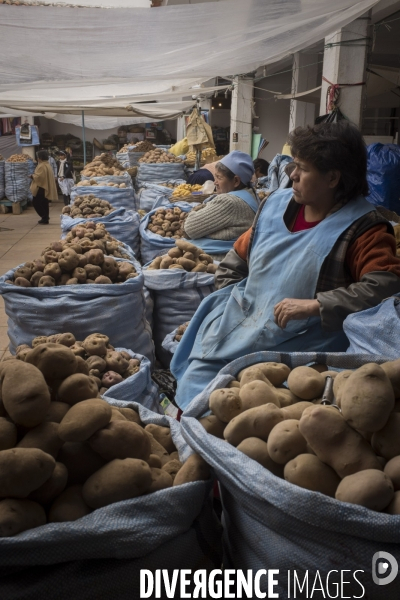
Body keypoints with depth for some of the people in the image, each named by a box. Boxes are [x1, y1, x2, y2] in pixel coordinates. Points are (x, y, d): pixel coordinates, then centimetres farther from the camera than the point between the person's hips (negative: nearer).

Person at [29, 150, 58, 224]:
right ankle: (45, 218, 18)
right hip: (46, 187, 10)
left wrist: (32, 176, -7)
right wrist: (34, 176, 11)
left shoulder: (42, 166, -18)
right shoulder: (47, 165, 14)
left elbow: (38, 176, -25)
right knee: (44, 203, 14)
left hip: (41, 188, -10)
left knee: (36, 203, -4)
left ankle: (44, 218, -6)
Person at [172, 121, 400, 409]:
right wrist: (228, 300, 7)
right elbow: (236, 261, 21)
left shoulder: (363, 229, -7)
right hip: (235, 326, 6)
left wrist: (314, 305, -26)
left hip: (298, 344, -5)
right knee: (194, 388, -4)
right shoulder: (277, 204, 12)